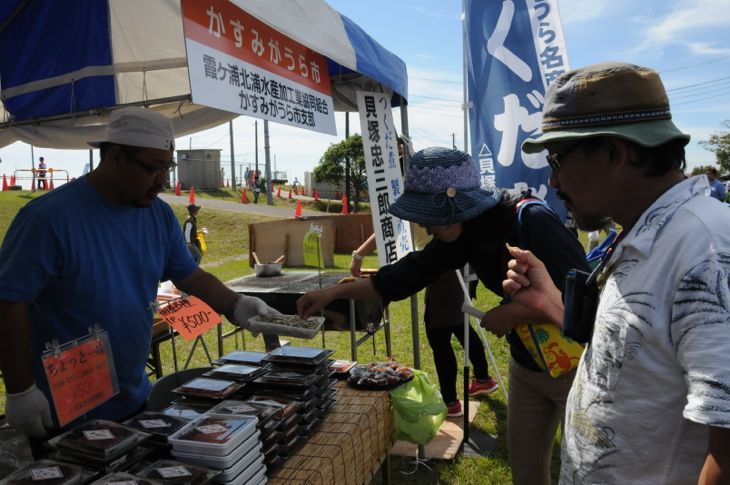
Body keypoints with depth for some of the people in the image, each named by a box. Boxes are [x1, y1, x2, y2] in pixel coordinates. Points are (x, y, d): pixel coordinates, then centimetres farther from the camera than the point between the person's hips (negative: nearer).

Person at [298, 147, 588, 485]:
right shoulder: (464, 232, -7)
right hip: (527, 365, 6)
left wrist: (513, 314, -24)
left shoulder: (534, 223, -27)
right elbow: (408, 273, -3)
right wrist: (334, 292, -6)